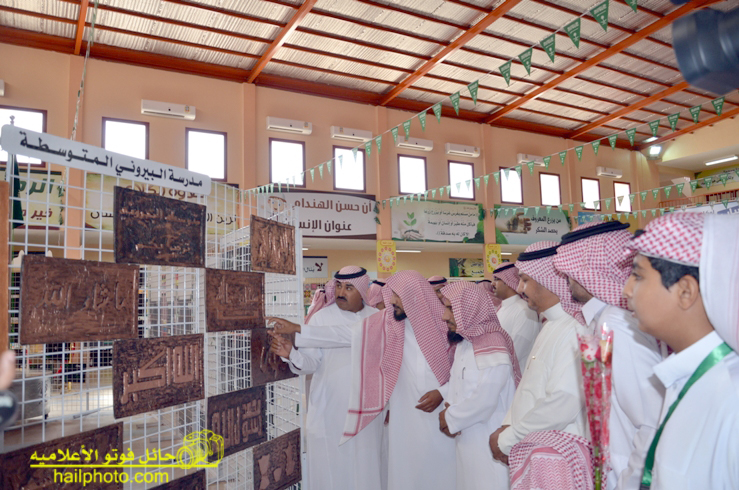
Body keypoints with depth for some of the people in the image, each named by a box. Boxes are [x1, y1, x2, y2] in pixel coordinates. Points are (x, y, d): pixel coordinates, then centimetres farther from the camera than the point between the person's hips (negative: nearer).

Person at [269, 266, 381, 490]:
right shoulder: (321, 318, -5)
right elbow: (311, 362, -11)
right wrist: (292, 354, -31)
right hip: (329, 413, -2)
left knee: (366, 471, 12)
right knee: (330, 472, 8)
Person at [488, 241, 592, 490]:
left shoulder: (573, 330, -19)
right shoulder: (549, 326, 12)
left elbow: (563, 404, -26)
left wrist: (507, 440, -15)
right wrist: (508, 425, 2)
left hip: (555, 455, -8)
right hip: (533, 450, 8)